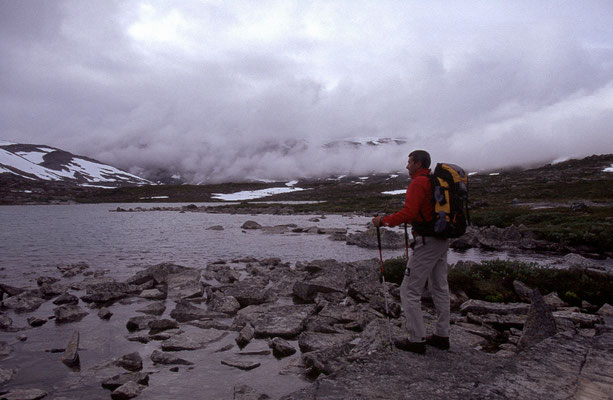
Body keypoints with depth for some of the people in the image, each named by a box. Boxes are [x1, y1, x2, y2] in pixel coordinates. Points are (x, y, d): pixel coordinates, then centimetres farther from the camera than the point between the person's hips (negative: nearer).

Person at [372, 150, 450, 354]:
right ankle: (442, 336, 25)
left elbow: (408, 213, -25)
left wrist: (384, 220, -13)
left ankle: (416, 340, 3)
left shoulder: (418, 183, -15)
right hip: (442, 241, 10)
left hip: (426, 243, -10)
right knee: (440, 289, 16)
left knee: (410, 291, -2)